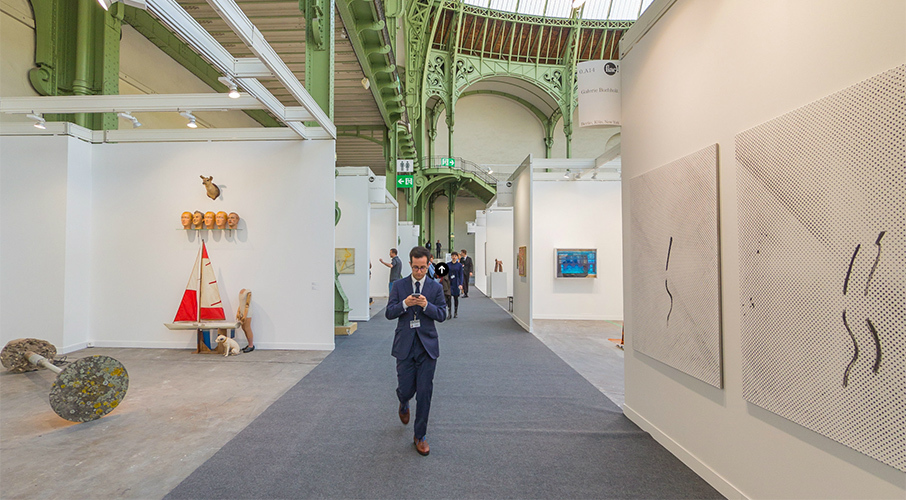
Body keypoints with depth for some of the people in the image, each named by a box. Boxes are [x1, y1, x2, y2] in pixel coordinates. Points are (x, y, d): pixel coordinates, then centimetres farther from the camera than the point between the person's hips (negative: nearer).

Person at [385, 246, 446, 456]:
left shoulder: (436, 287, 2)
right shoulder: (399, 286, 3)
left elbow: (442, 315, -2)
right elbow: (389, 313, -1)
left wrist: (426, 305, -19)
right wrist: (404, 304, -20)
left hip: (427, 346, 0)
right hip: (404, 346, 0)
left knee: (424, 393, 2)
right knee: (405, 389, 7)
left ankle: (420, 436, 19)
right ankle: (404, 404, 47)